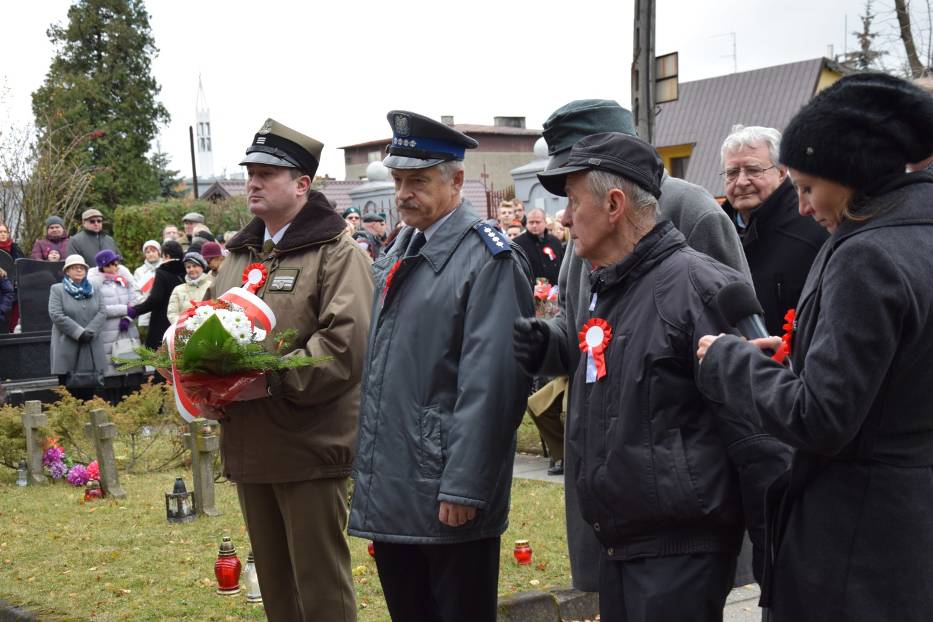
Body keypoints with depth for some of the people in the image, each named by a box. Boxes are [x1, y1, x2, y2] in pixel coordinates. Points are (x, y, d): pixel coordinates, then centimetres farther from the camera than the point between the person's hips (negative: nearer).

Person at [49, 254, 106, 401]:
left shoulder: (92, 290, 15)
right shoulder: (57, 289, 3)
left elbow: (102, 313, 4)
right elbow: (56, 315, -11)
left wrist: (90, 331, -13)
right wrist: (79, 332, -17)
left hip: (91, 349, 4)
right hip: (67, 348, -4)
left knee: (89, 392, 4)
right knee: (68, 392, -3)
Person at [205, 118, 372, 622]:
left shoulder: (336, 254, -7)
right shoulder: (238, 256, 17)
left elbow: (347, 343, -19)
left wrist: (272, 381, -22)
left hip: (309, 445, -7)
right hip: (246, 444, 7)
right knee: (273, 580, 17)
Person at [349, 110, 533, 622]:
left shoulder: (488, 260, -13)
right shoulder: (397, 257, 13)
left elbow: (490, 383, -19)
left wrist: (464, 487, -21)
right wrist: (366, 464, 16)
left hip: (447, 496, -8)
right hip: (388, 491, 8)